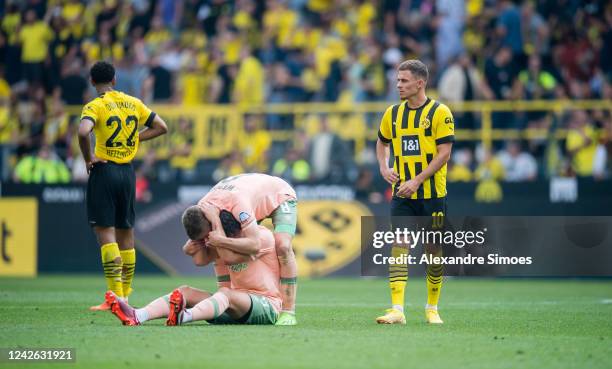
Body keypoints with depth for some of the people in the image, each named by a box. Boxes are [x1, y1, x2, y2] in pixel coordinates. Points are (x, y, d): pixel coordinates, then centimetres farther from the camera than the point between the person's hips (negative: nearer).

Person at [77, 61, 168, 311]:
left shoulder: (95, 106, -9)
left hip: (104, 170, -5)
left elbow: (83, 132, -27)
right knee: (126, 233, 13)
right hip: (128, 171, 5)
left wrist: (88, 158, -13)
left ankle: (116, 296, -15)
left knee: (105, 232, -7)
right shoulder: (133, 103, 8)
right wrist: (135, 138, 12)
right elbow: (161, 127, 13)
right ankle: (125, 293, 18)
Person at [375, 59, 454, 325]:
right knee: (399, 246, -8)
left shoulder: (439, 113, -7)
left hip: (432, 194, -3)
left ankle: (432, 309, 20)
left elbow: (444, 152, -12)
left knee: (433, 250, 5)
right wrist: (384, 168, 4)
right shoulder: (393, 113, 8)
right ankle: (397, 310, -12)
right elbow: (382, 142, 24)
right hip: (401, 194, 3)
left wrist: (417, 180, -19)